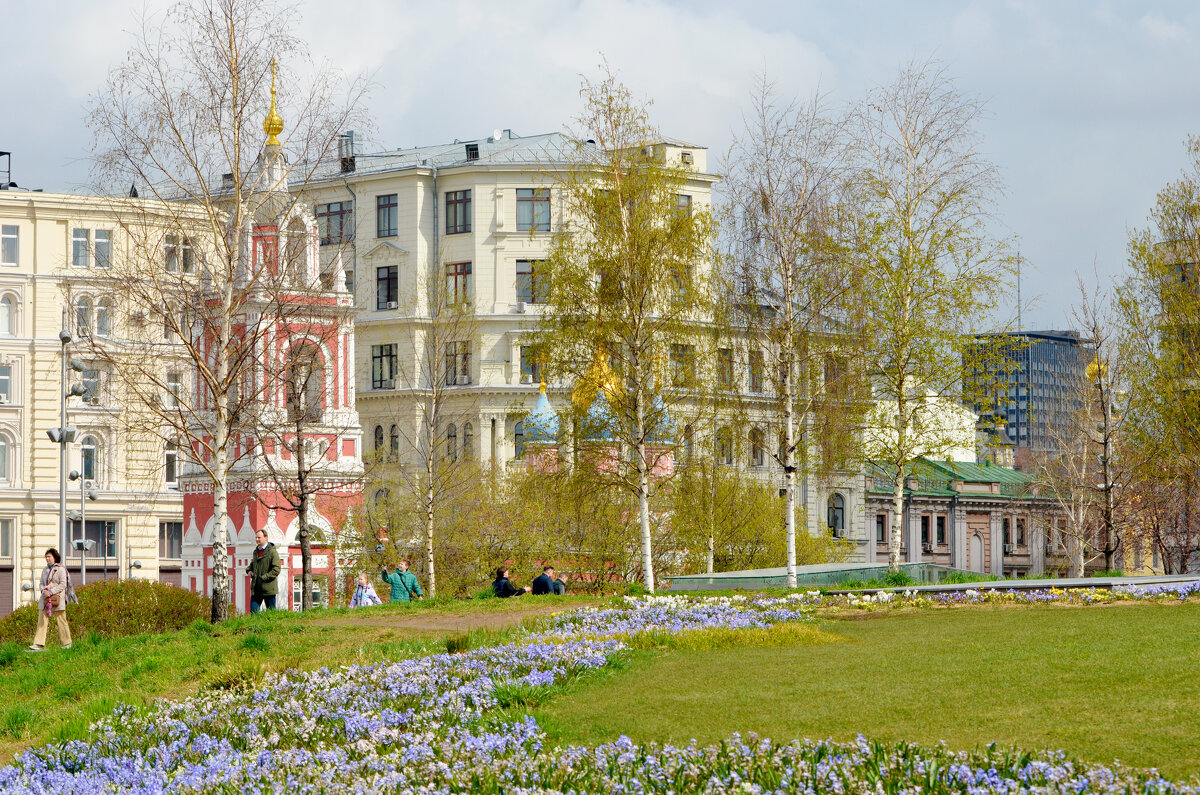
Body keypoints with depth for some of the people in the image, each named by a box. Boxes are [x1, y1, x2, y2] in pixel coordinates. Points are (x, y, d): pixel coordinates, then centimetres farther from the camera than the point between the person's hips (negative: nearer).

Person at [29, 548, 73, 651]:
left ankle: (67, 643, 10)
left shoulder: (61, 570, -3)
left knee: (61, 620, -1)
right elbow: (42, 584, 19)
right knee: (42, 619, -4)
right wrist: (44, 591, -3)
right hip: (45, 597, 5)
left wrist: (51, 592, -15)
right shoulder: (45, 570, 16)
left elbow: (62, 585, -7)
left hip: (57, 597, -5)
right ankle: (39, 643, -7)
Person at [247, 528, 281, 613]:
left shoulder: (272, 552, -8)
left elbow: (276, 570, -14)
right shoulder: (256, 551, 15)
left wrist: (263, 578, -18)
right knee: (253, 612, 0)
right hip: (256, 589, 6)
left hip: (268, 588, -6)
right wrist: (249, 570, 8)